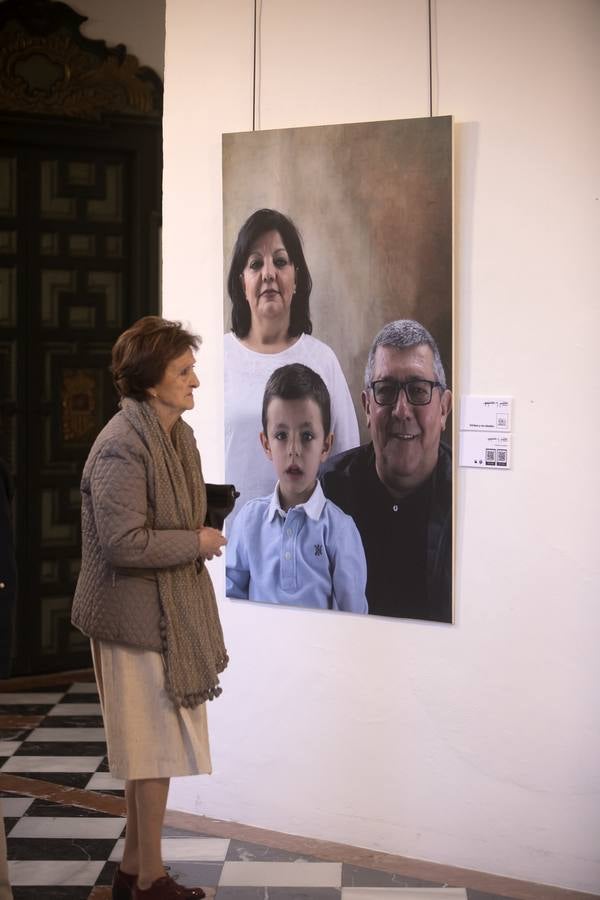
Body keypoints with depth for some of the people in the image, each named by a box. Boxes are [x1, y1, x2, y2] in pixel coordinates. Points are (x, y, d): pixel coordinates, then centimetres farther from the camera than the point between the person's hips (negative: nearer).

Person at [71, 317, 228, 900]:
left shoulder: (176, 434, 9)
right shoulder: (121, 448, -22)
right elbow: (125, 544, -26)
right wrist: (196, 542, -16)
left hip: (170, 613, 10)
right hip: (138, 618, -10)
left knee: (152, 751, 17)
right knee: (154, 750, 2)